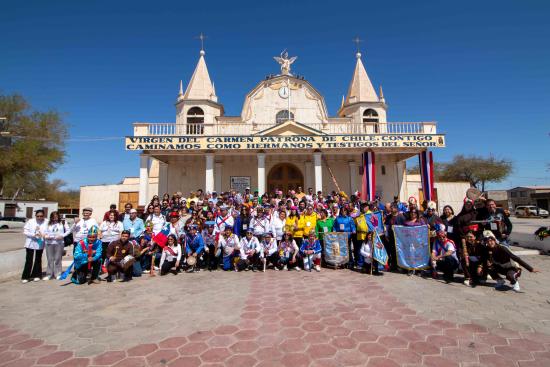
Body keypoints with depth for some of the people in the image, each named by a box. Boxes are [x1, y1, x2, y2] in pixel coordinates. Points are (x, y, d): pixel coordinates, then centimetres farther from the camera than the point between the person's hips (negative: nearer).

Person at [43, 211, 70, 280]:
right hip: (49, 243, 2)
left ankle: (58, 274, 10)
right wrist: (46, 236, -10)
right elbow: (45, 232, 11)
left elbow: (68, 230, 5)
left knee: (58, 259, 2)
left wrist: (62, 235, -9)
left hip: (59, 243, -2)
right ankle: (49, 274, 13)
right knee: (50, 259, 4)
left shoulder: (62, 223, 7)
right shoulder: (48, 224, 12)